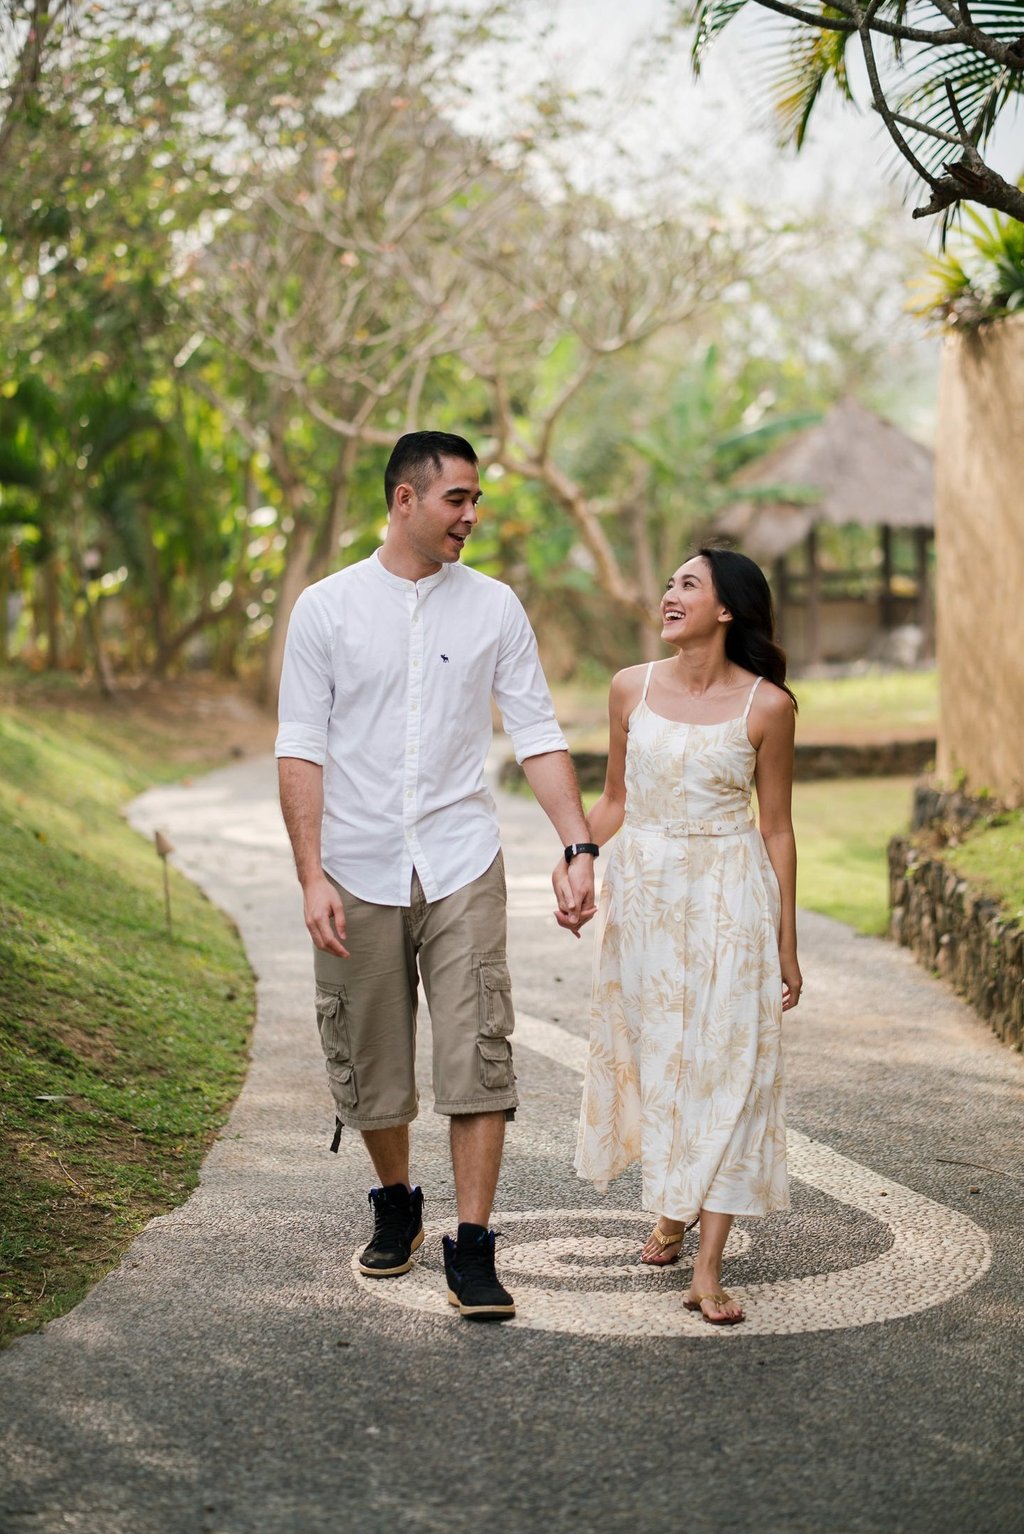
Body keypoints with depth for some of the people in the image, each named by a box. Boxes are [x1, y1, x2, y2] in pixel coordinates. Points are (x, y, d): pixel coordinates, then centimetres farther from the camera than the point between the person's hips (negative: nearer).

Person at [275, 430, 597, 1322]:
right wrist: (311, 876, -10)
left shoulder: (494, 608, 4)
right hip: (359, 871, 0)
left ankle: (473, 1250, -2)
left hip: (461, 866, 0)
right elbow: (302, 748, -2)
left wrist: (579, 847, -6)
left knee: (478, 1056, -8)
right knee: (370, 1060, 10)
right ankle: (396, 1208, 34)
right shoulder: (326, 608, 0)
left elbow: (537, 734, 3)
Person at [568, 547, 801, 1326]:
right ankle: (670, 1212, 34)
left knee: (725, 1065, -5)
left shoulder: (767, 705, -7)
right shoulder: (632, 687, 1)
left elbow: (777, 828, -1)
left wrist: (786, 942, 0)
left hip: (728, 901, -3)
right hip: (642, 891, 3)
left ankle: (708, 1267, -4)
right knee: (651, 1056, 11)